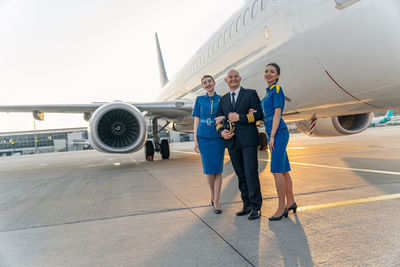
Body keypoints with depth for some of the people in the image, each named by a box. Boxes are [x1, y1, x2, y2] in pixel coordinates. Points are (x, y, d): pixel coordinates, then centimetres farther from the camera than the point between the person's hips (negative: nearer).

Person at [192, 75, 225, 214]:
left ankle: (216, 201, 3)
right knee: (208, 169, 3)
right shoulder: (199, 100, 8)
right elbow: (196, 120, 6)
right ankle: (213, 194, 25)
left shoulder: (221, 99, 6)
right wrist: (195, 140, 1)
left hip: (218, 137, 0)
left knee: (218, 169, -3)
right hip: (204, 137, 1)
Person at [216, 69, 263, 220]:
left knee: (251, 173, -7)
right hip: (232, 141, 5)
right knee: (240, 175, 9)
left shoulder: (250, 94, 4)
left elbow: (259, 114, -5)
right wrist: (221, 131, -2)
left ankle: (256, 207, 2)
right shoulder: (223, 99, 18)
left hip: (248, 140, -4)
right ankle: (247, 205, 18)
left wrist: (240, 117, -14)